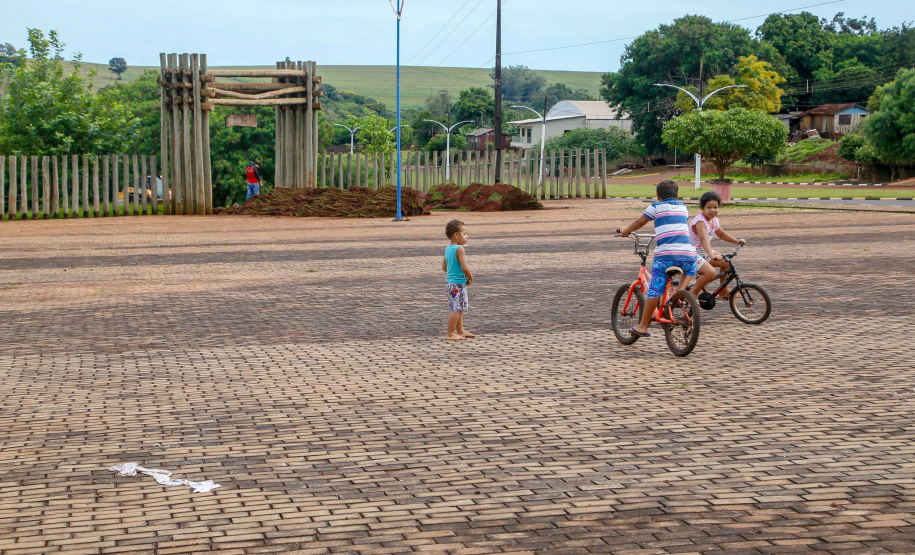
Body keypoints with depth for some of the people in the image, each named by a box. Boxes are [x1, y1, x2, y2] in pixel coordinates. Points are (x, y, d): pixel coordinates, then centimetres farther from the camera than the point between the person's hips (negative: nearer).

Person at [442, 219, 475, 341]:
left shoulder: (447, 248, 9)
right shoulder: (459, 249, -18)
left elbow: (444, 267, 16)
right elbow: (464, 267, -22)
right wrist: (470, 278, -7)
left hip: (451, 281, 10)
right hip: (458, 283, -10)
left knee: (460, 309, 18)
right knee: (457, 309, -4)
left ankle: (460, 331, 27)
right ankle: (450, 334, 0)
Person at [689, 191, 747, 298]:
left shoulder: (714, 220, 2)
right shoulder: (700, 222, -28)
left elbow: (721, 234, 22)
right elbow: (704, 239, -42)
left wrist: (736, 241, 13)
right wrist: (712, 255, -56)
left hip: (704, 251, 10)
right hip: (694, 253, -10)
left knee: (727, 263, 11)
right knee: (711, 272, -21)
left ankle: (724, 291, 23)